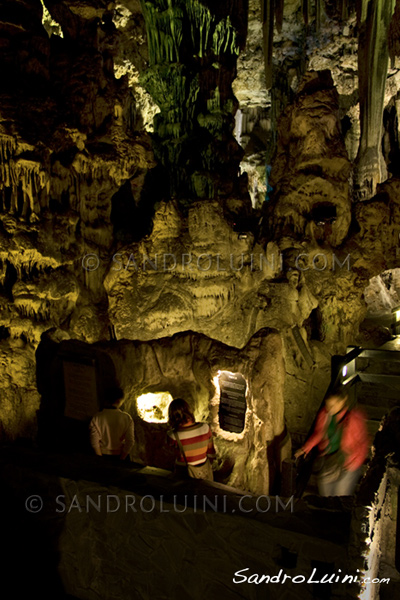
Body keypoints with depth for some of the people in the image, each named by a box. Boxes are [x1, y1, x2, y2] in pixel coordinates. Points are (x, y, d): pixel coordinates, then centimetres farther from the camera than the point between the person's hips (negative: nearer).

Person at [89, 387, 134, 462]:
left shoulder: (97, 417, -14)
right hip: (121, 455, -1)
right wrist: (121, 460, -6)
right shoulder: (126, 418, -16)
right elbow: (129, 442, -16)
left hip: (104, 455, 1)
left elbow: (94, 442, -12)